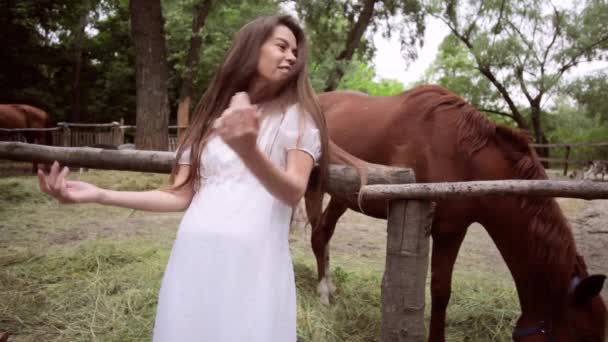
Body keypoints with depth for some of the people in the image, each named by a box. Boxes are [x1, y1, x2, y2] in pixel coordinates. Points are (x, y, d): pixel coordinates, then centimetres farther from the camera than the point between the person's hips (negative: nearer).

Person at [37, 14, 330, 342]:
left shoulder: (297, 115, 3)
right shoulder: (211, 117, 13)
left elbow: (293, 192, -11)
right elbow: (181, 195, 10)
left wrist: (249, 151, -30)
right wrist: (99, 194, 2)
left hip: (254, 261, -3)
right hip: (193, 256, 3)